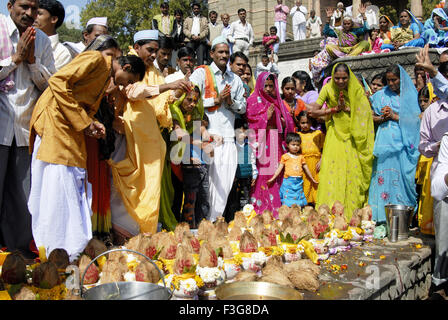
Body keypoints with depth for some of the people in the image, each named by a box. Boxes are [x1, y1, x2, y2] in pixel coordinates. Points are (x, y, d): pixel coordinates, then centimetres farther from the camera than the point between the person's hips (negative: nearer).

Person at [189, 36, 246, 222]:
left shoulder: (235, 79, 21)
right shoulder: (201, 73, 6)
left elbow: (243, 107, 20)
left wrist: (231, 102, 0)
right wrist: (216, 100, -8)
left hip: (228, 137, 5)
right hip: (208, 134, -5)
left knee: (225, 182, 3)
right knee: (208, 179, -7)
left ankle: (215, 220, 12)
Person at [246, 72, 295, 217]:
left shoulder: (277, 101, 19)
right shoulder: (254, 100, 2)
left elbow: (287, 121, 22)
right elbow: (250, 122, -6)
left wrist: (284, 122, 1)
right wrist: (266, 116, -12)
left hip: (276, 142, 5)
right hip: (262, 141, -5)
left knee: (276, 175, 1)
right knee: (262, 175, -9)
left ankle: (275, 211, 6)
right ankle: (260, 211, -4)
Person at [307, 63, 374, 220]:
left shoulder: (357, 90, -1)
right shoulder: (328, 89, -1)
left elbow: (363, 115, -4)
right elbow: (314, 112, -7)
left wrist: (346, 108, -14)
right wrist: (334, 109, -12)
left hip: (352, 138, 0)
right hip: (334, 136, 0)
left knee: (352, 175, -3)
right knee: (331, 174, -8)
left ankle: (352, 218, 5)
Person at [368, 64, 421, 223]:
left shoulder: (411, 95, 8)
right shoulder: (381, 95, 13)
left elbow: (416, 120, 0)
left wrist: (395, 116, -7)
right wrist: (383, 118, -5)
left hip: (404, 142, -1)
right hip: (386, 142, 1)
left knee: (404, 176, -4)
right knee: (385, 174, -5)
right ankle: (383, 218, -2)